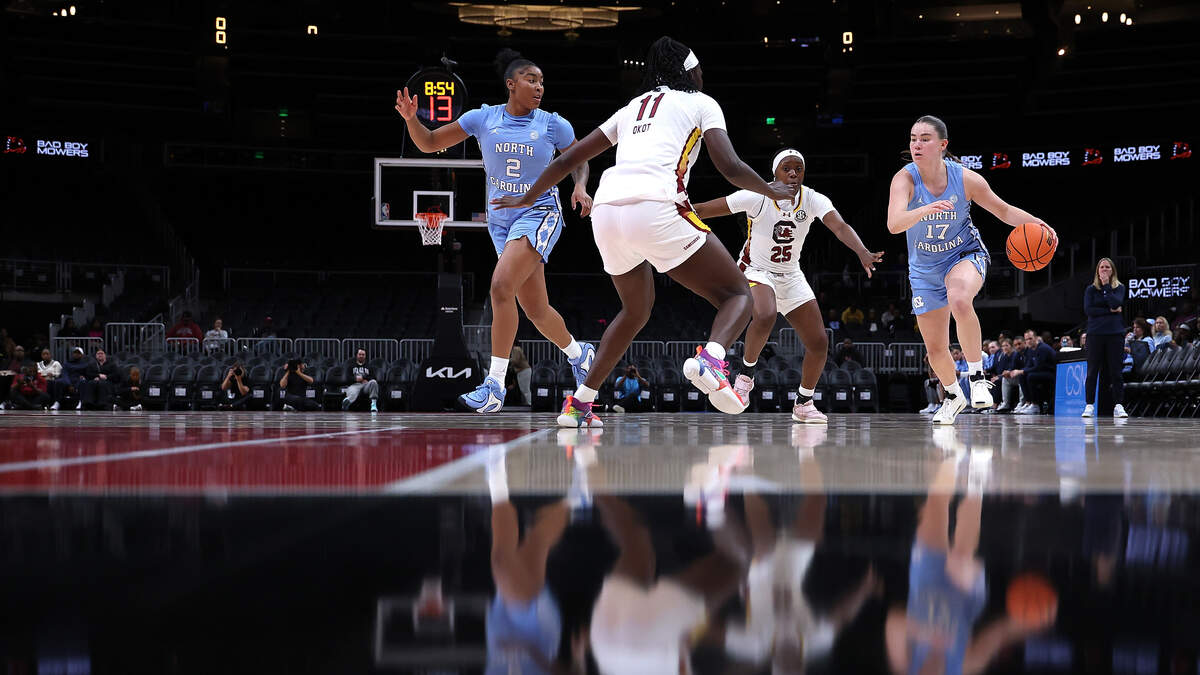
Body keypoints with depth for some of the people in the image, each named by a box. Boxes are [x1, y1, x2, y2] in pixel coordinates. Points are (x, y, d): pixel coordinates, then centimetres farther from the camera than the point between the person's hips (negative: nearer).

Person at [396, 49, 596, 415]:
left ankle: (495, 386, -22)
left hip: (539, 214, -4)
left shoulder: (553, 124, -2)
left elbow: (578, 162, 12)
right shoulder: (483, 119, 1)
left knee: (501, 285, -25)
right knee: (536, 310, 8)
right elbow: (430, 143, 4)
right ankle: (579, 354, 38)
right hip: (501, 219, 4)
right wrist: (411, 119, -15)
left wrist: (580, 187, -9)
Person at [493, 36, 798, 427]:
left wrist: (528, 198, 45)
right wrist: (772, 191, 21)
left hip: (606, 212, 6)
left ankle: (579, 402, 25)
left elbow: (567, 160, 32)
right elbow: (730, 167, 3)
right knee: (738, 295, 4)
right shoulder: (700, 103, 16)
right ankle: (711, 359, -28)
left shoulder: (632, 108, 30)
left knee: (637, 310, 29)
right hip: (656, 208, -6)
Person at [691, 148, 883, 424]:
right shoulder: (757, 197, -20)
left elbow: (840, 227, -29)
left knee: (819, 342, 0)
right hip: (756, 271, -4)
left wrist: (863, 253, -48)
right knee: (765, 316, -37)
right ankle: (746, 374, -12)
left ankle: (803, 403, 20)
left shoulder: (813, 200, -13)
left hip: (790, 277, 4)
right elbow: (702, 210, -18)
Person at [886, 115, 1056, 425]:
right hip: (925, 268, 2)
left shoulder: (966, 179, -16)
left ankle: (977, 376, -21)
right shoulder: (905, 179, -20)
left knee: (959, 300, -38)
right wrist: (925, 210, -55)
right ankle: (954, 396, 40)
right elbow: (894, 224, -36)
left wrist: (1036, 223, -21)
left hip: (965, 255, -2)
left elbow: (1004, 210, -2)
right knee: (935, 349, 9)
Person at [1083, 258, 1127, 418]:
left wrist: (1106, 285, -10)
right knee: (1092, 371, -1)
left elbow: (1116, 303, -11)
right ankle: (1089, 405, 4)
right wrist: (1109, 311, -9)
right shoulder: (1091, 289, 8)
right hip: (1095, 333, 0)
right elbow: (1088, 309, -4)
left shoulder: (1119, 288, 8)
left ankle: (1118, 406, 2)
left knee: (1115, 371, -1)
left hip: (1115, 333, 0)